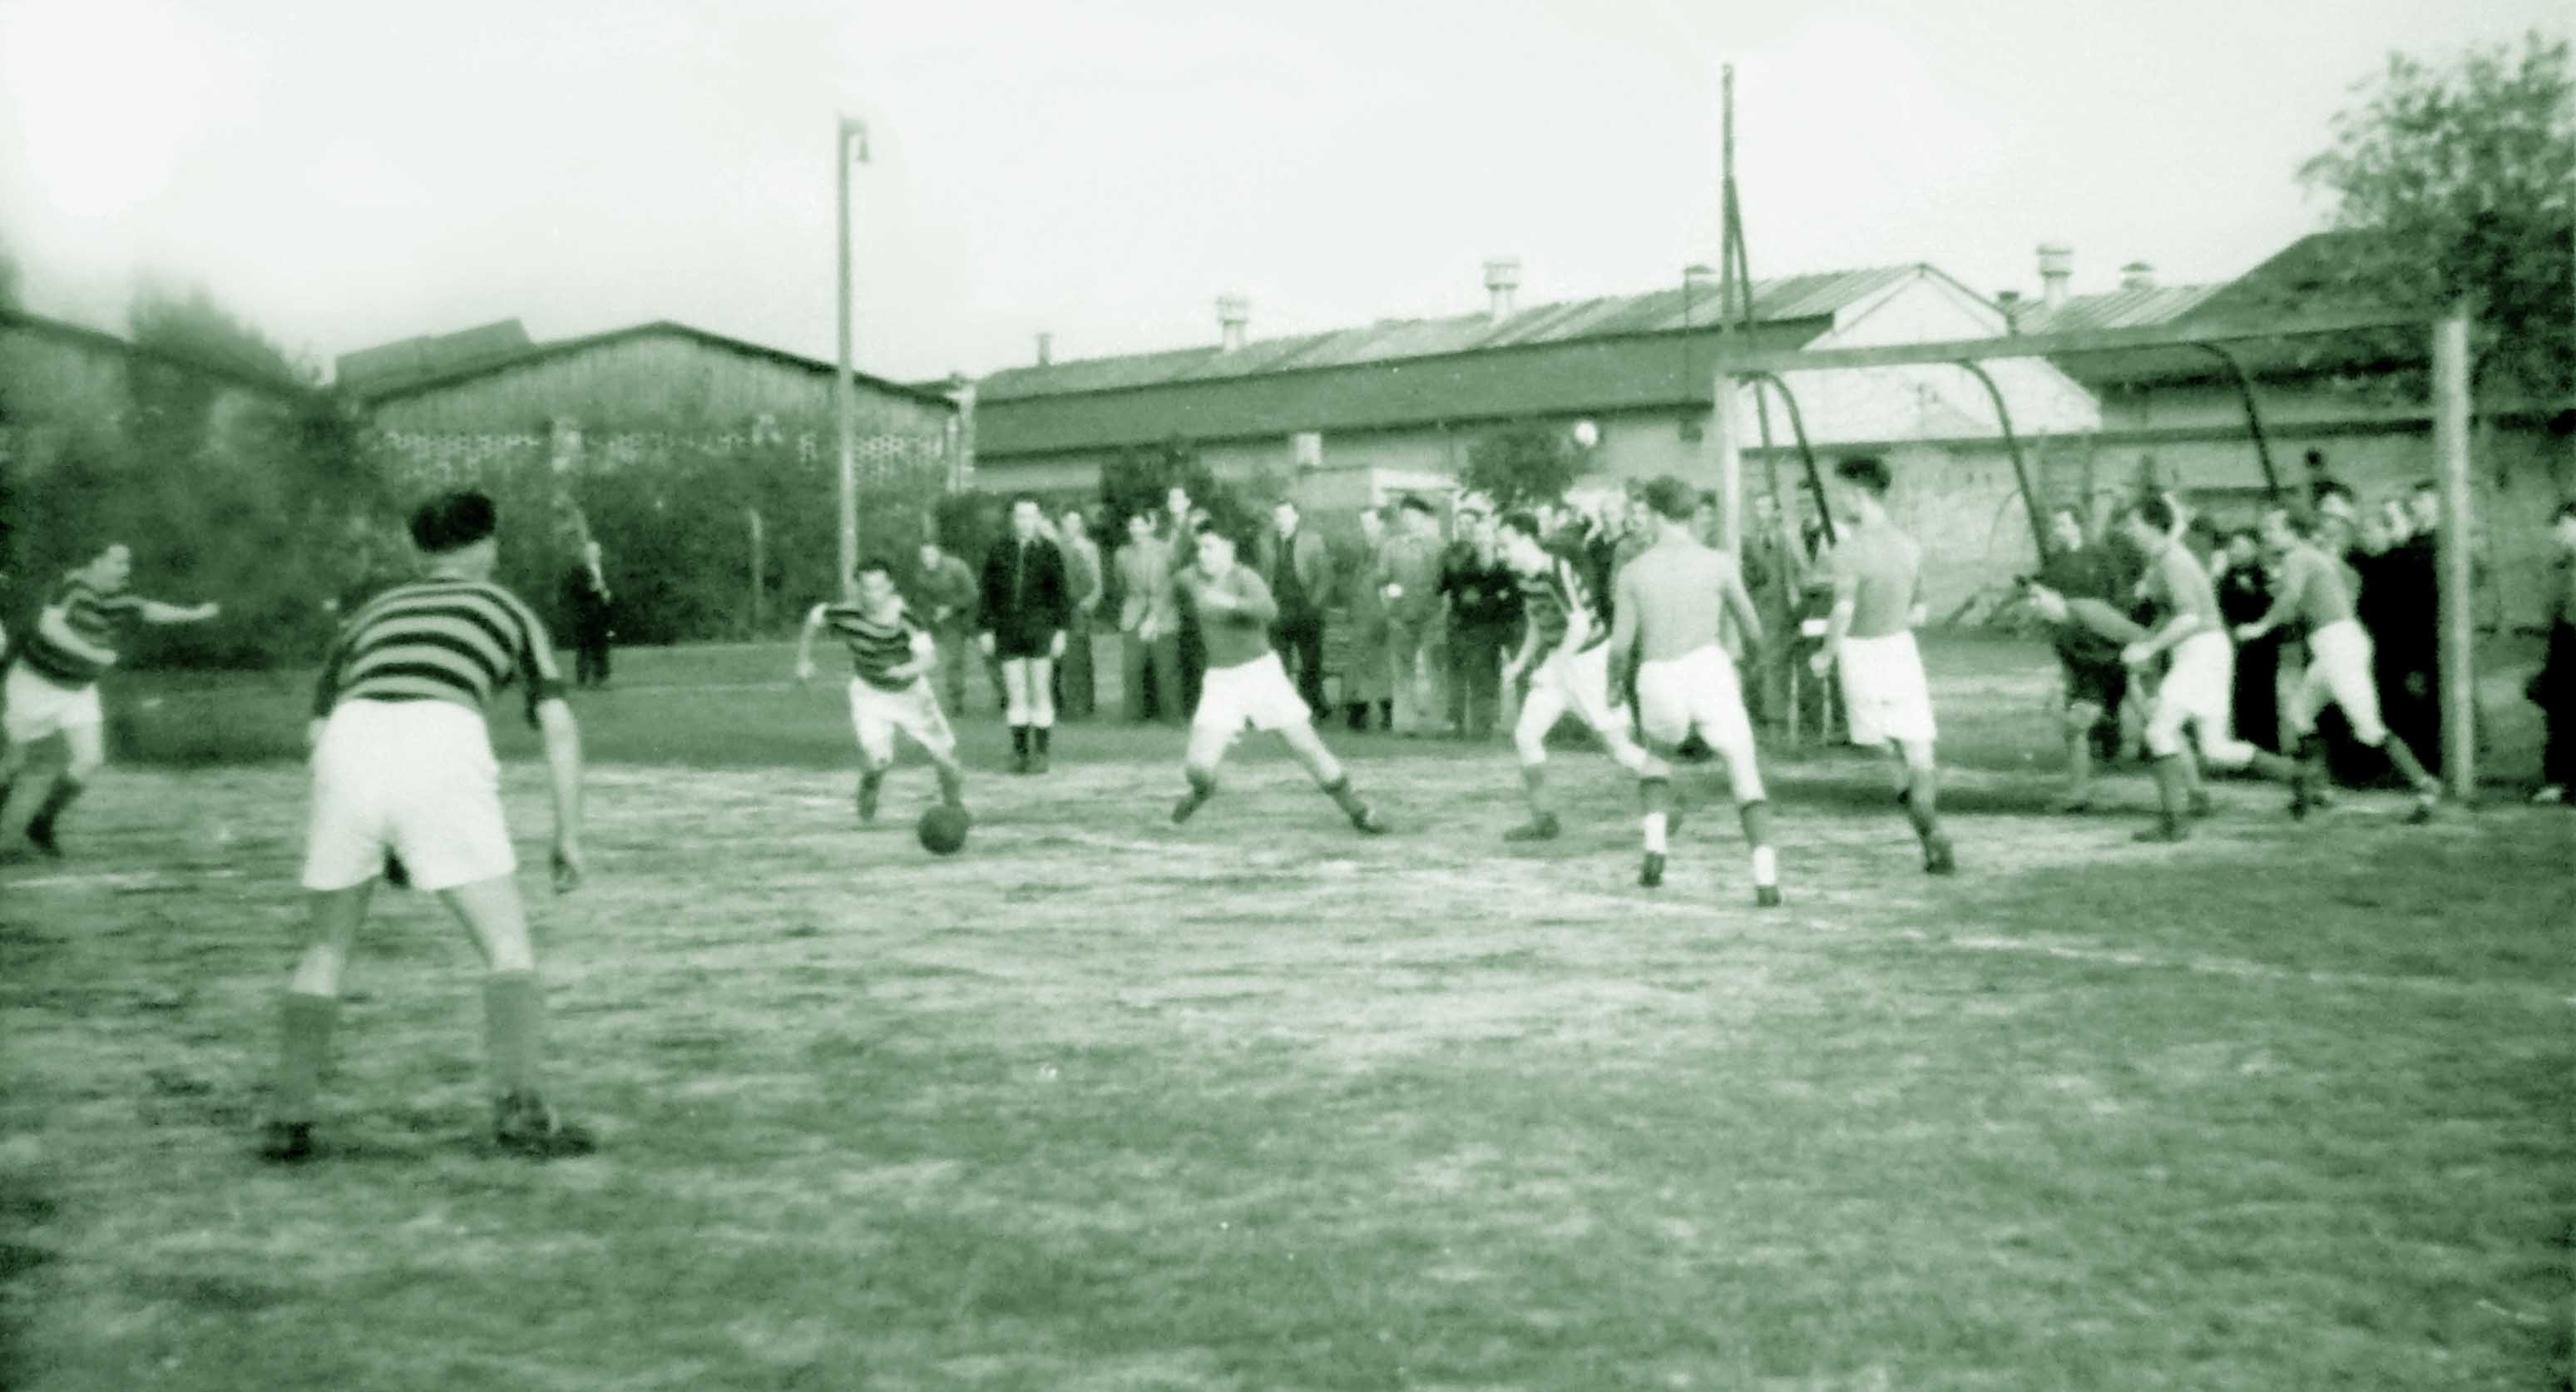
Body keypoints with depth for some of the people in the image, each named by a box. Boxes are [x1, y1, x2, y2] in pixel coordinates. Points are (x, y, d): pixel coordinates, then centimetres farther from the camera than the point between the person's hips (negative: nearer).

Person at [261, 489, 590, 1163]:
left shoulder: (372, 613, 35)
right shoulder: (507, 609, 28)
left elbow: (318, 730, 29)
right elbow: (559, 728, 16)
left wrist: (380, 844, 32)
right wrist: (569, 836, 19)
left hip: (352, 749, 3)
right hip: (443, 751, -3)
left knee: (324, 951, 20)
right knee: (509, 947, 5)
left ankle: (289, 1121, 15)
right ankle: (519, 1108, -12)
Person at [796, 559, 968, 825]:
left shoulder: (906, 619, -30)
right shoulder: (847, 615, -25)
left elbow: (929, 657, -43)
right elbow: (814, 618, -4)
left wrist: (908, 670, -63)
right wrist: (804, 661, 3)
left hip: (911, 693, 1)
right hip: (870, 692, -1)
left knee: (944, 754, 7)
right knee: (876, 758, -22)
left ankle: (956, 801, 42)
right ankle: (868, 795, 16)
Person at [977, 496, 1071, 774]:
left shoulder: (1049, 552, 2)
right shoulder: (999, 551, 7)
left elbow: (1060, 593, 2)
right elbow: (988, 592, 8)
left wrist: (1061, 630, -3)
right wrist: (985, 629, 2)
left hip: (1039, 629, -2)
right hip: (1008, 631, 2)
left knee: (1041, 693, -1)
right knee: (1015, 695, 3)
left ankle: (1040, 753, 4)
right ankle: (1020, 751, 10)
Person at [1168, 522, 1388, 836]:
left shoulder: (1245, 578, -16)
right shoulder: (1190, 578, 0)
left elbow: (1269, 611, -36)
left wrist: (1231, 602, -48)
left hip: (1262, 672, -3)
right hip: (1221, 680, 3)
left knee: (1306, 745, -3)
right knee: (1199, 766, -8)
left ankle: (1356, 810, 13)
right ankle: (1203, 788, 30)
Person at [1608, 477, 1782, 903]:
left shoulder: (1634, 571, 5)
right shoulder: (1719, 564, 0)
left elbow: (1620, 646, 5)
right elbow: (1753, 630, 8)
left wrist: (1613, 669, 28)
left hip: (1659, 683, 2)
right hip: (1710, 676, -2)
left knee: (1657, 756, 32)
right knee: (1747, 779, 9)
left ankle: (1655, 846, 10)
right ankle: (1766, 879, -10)